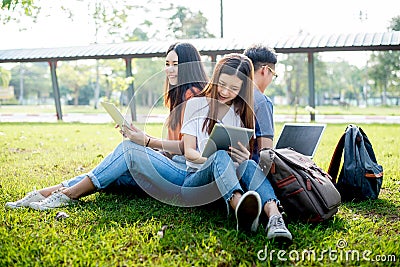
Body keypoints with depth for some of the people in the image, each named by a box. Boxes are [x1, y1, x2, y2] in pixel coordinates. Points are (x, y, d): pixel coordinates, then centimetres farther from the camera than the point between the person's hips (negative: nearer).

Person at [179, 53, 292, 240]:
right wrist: (213, 159, -23)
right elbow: (189, 152, -1)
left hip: (232, 180, 3)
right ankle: (240, 210, -65)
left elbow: (244, 155, 10)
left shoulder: (242, 112, 16)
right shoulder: (196, 104, 7)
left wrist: (244, 158, -17)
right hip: (196, 178, -2)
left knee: (249, 165, -32)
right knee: (220, 156, -36)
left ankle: (274, 218, -56)